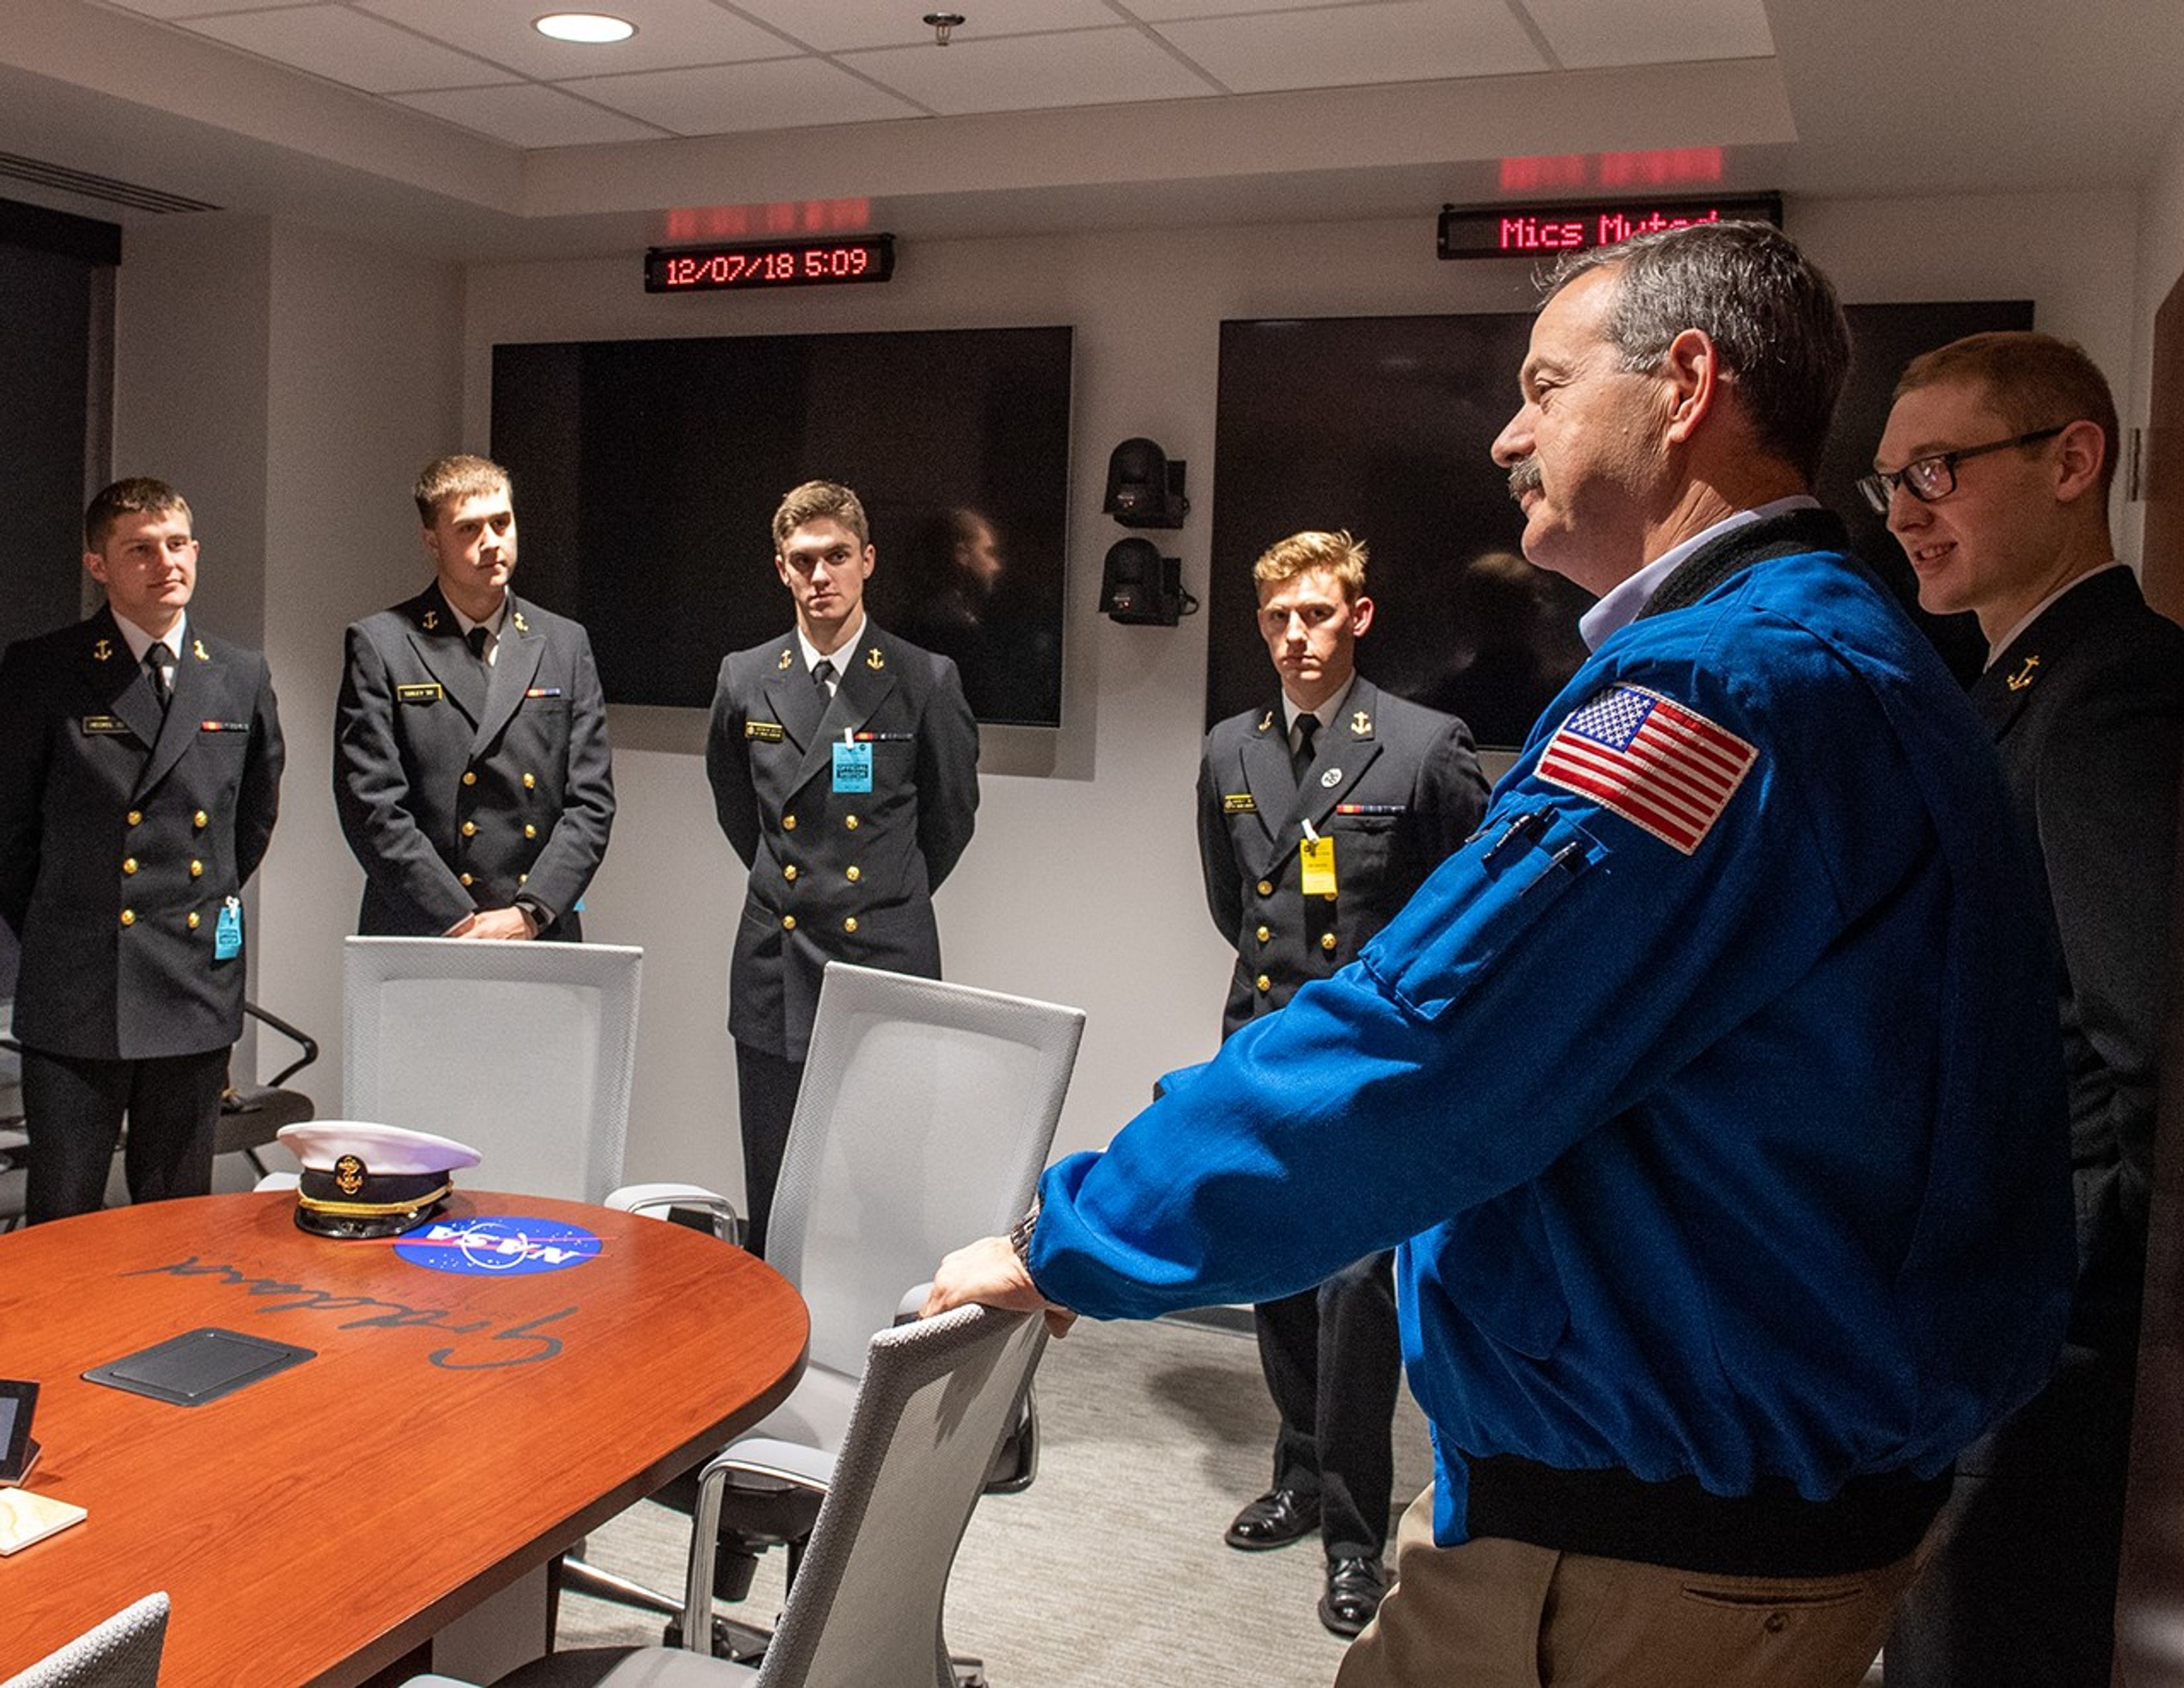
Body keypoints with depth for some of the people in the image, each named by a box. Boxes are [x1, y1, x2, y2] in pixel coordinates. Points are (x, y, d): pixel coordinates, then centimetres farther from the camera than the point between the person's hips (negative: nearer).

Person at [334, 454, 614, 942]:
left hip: (542, 939, 2)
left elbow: (591, 800, 5)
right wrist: (458, 921, -12)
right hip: (415, 939, -2)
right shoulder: (380, 645, 2)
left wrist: (528, 912, -7)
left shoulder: (566, 644, 11)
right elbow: (371, 807, -5)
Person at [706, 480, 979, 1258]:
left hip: (886, 967, -2)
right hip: (775, 973, 3)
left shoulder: (926, 682, -2)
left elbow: (951, 813, 11)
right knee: (771, 1215, 9)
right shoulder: (744, 679, 6)